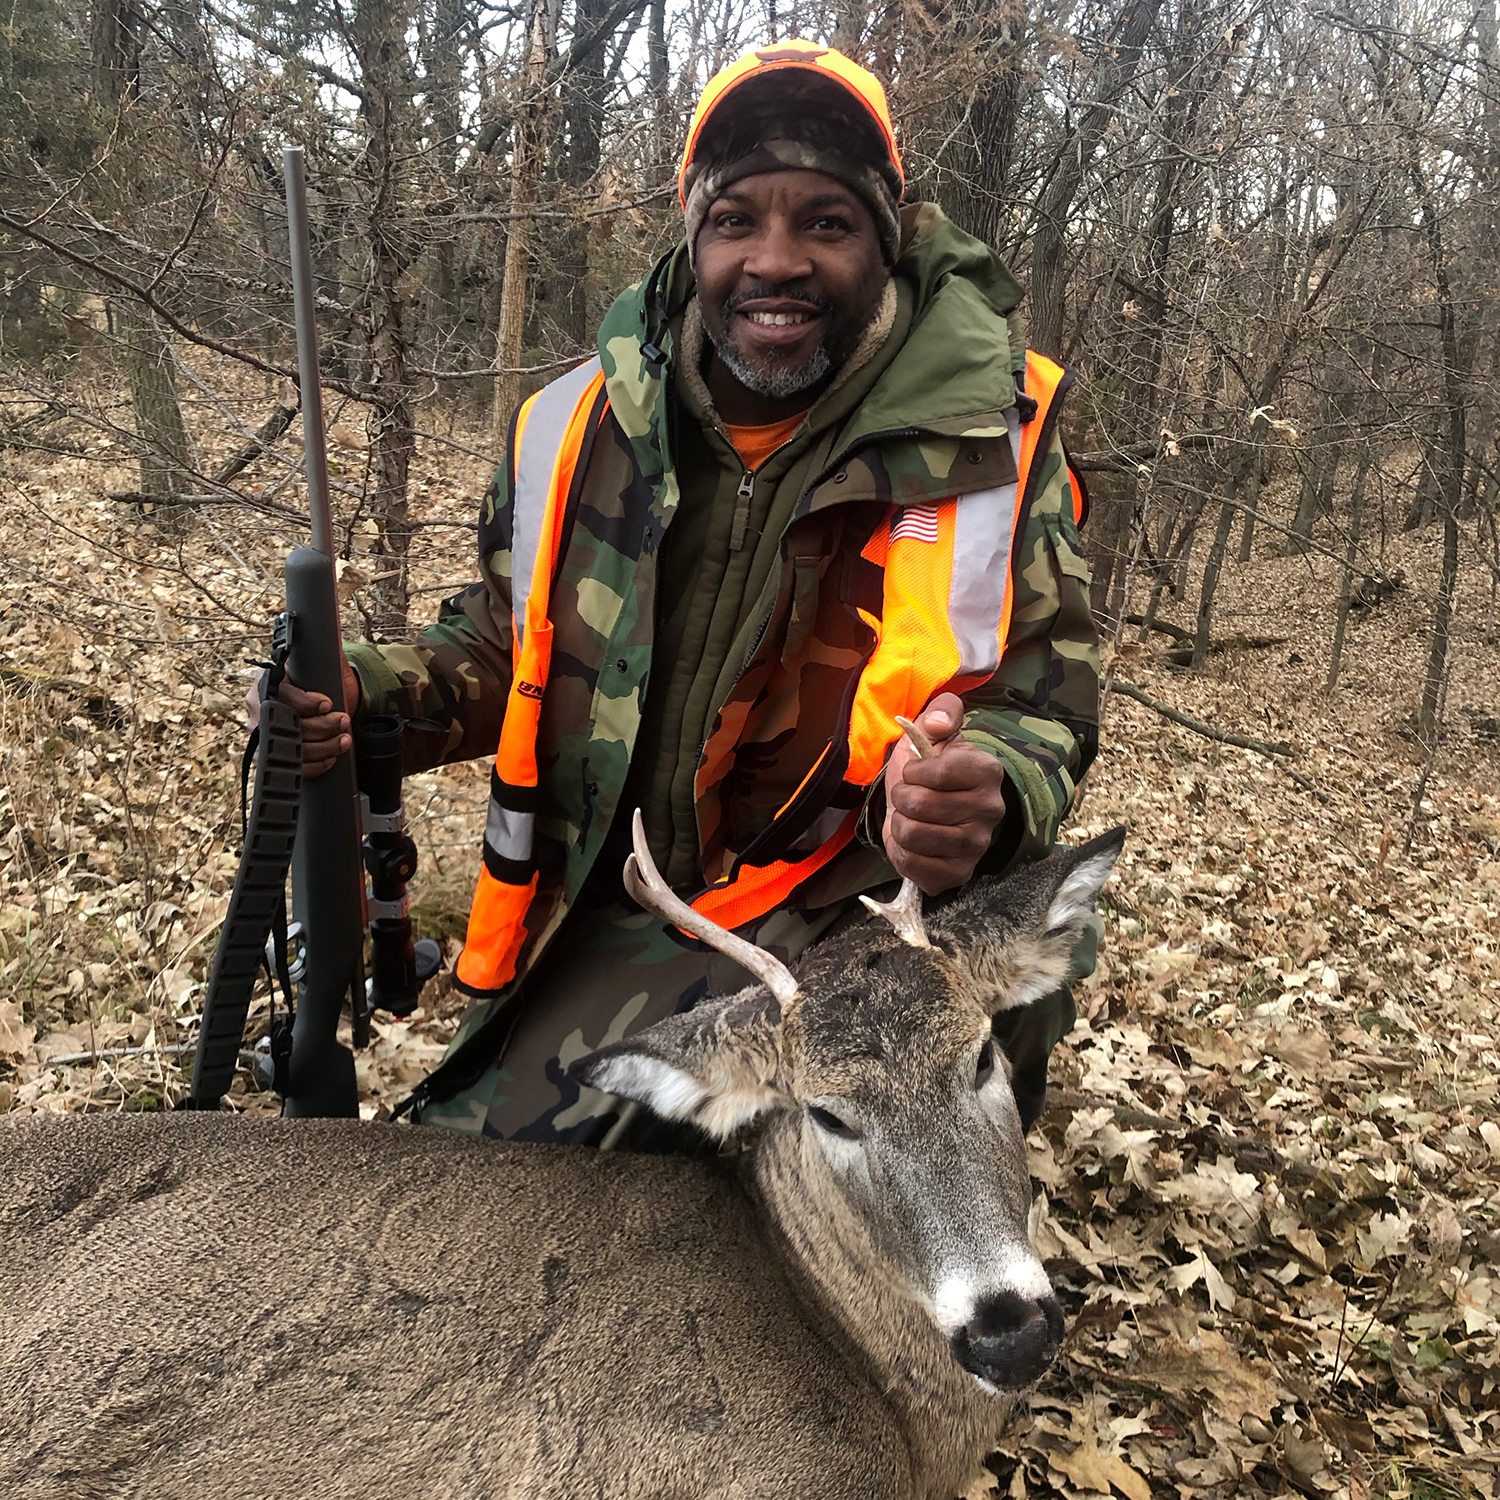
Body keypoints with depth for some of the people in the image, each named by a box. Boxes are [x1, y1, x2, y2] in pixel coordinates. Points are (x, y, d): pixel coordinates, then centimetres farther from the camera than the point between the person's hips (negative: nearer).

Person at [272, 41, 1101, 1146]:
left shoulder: (986, 435, -10)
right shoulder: (581, 431, -2)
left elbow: (1048, 699, -7)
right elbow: (506, 644, 12)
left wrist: (988, 796, -32)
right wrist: (375, 695, -9)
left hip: (878, 928, -2)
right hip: (620, 920, 3)